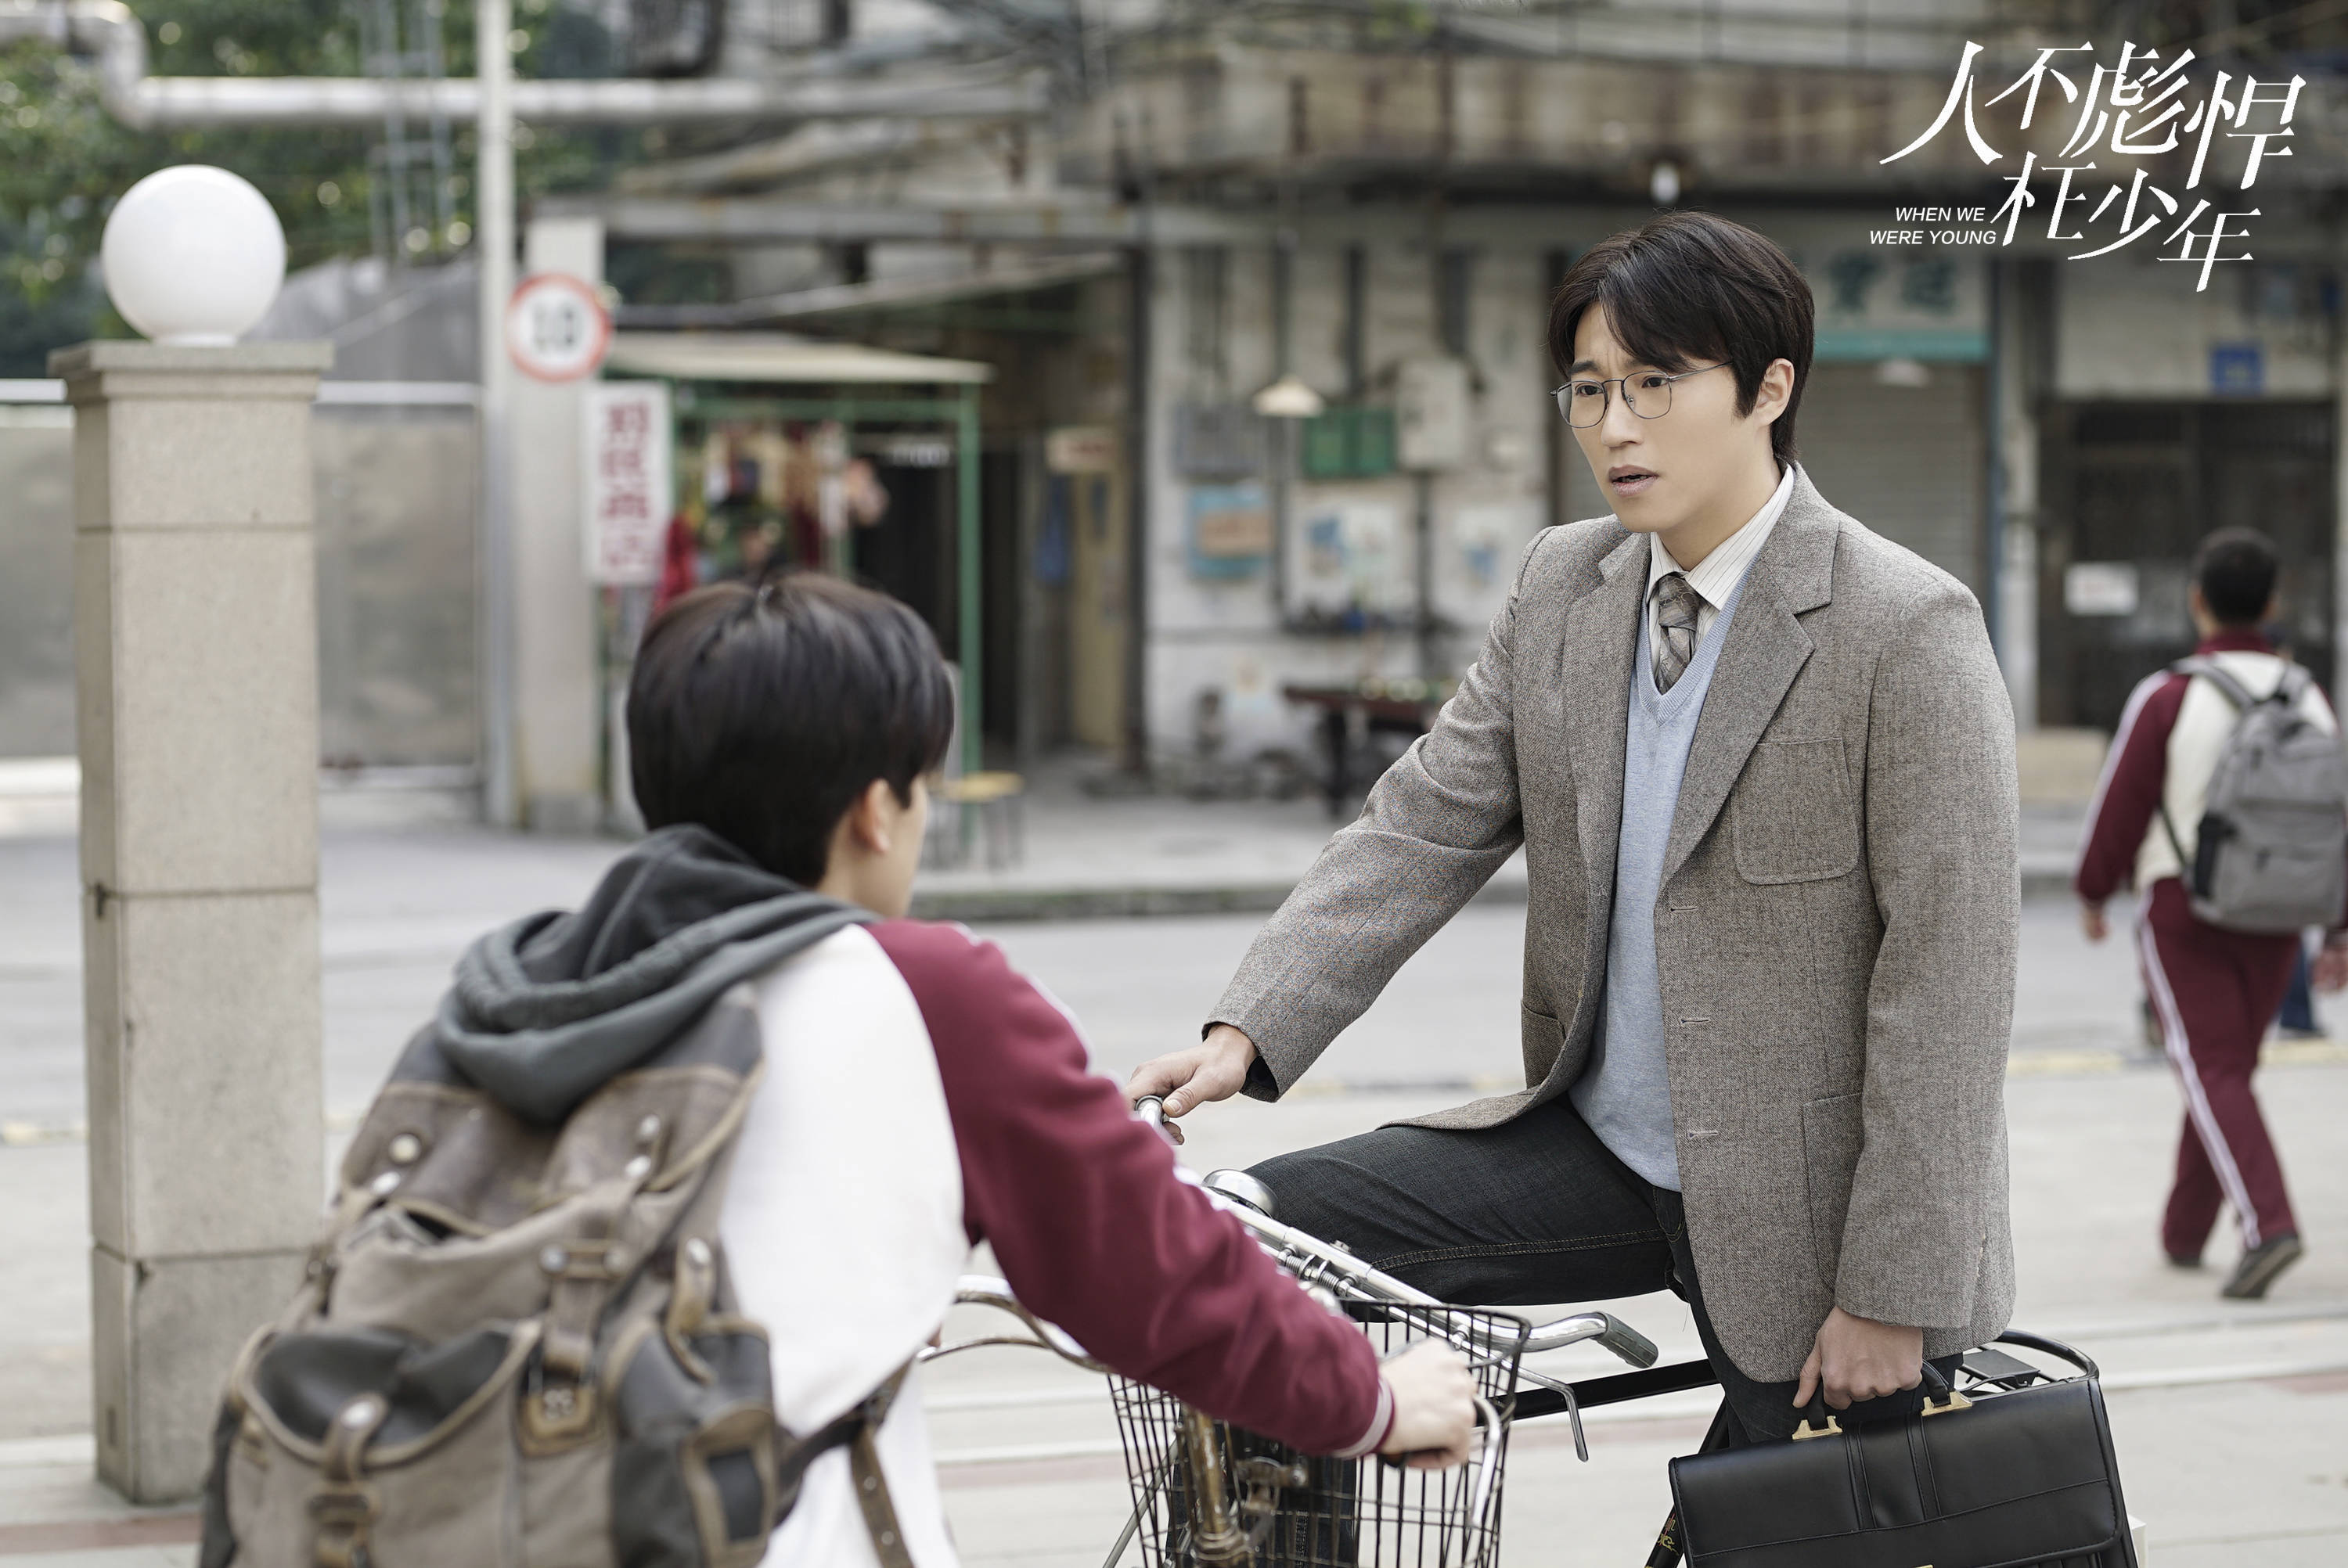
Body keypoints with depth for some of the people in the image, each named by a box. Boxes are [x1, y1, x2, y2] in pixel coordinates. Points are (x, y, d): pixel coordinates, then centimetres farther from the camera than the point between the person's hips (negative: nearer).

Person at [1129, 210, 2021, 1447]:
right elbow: (1425, 826, 1)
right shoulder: (1559, 589, 5)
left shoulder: (1907, 629, -15)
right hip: (1601, 1147, 5)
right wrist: (1245, 1032, -14)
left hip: (1806, 1202, -5)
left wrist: (1891, 1298, -17)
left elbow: (1945, 988, -16)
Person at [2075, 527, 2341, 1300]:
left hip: (2183, 909, -5)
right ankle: (2186, 1231, 27)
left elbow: (2120, 807, -8)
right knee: (2229, 1067, 17)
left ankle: (2267, 1223, -25)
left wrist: (2093, 892, 9)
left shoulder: (2167, 698, -13)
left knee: (2212, 1074, -7)